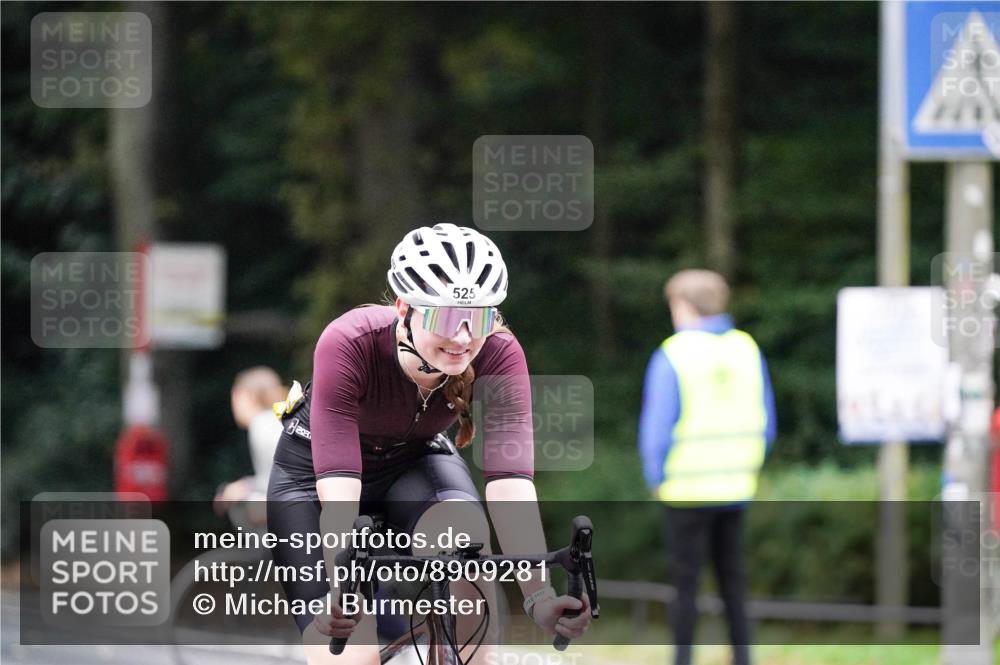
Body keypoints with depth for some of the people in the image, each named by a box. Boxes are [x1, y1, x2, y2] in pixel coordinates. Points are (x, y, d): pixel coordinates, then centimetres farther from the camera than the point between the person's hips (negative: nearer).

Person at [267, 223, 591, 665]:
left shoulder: (497, 355, -28)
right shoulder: (349, 344, -35)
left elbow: (511, 479, -37)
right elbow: (338, 488, -42)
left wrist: (539, 595, -49)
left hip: (415, 460, 2)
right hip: (312, 473, -2)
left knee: (465, 535, -33)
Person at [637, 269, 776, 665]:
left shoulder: (672, 355, -12)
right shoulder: (747, 350, 3)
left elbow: (657, 428, -12)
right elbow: (766, 424, 5)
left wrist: (656, 479, 1)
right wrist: (747, 470, 15)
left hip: (687, 488, -4)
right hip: (735, 490, 4)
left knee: (686, 581, 2)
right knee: (732, 579, 11)